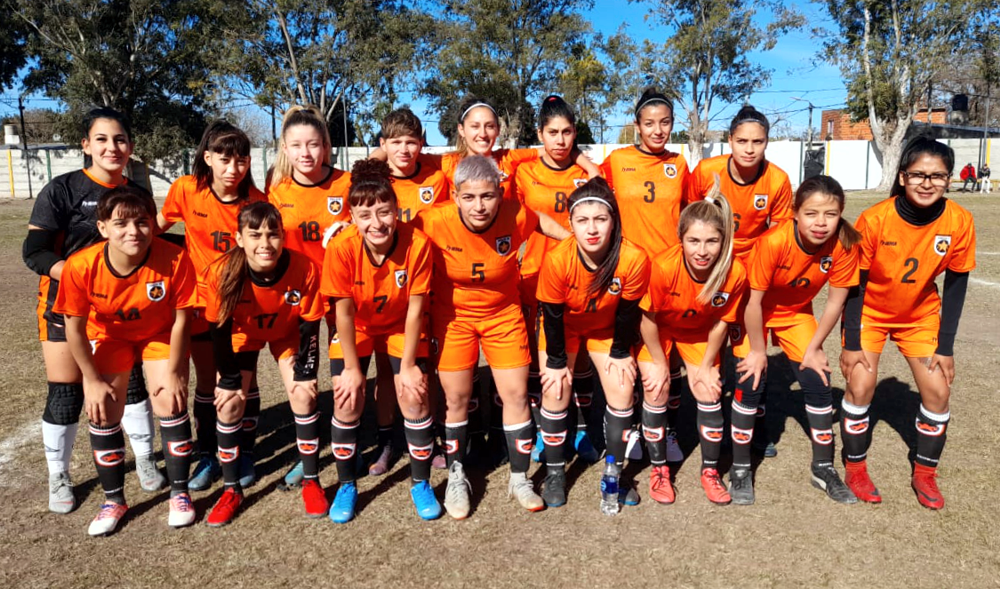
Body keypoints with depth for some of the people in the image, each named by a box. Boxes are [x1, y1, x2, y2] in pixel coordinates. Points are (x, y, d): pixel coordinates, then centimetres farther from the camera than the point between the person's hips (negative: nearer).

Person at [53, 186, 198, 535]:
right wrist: (93, 380, -10)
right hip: (109, 336, 1)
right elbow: (75, 328, -15)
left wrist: (172, 373, -15)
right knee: (103, 411, -2)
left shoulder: (175, 260, -33)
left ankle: (179, 493, 9)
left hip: (161, 335, -1)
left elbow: (180, 318, -20)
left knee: (171, 404, -10)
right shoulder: (80, 267, -30)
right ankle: (114, 500, 18)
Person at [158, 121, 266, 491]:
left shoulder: (256, 200, -14)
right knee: (206, 380, 11)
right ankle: (208, 456, 27)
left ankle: (245, 454, 25)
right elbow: (161, 223, 7)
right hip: (202, 298, 1)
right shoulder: (186, 190, -11)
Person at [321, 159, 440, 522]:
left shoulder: (418, 244, -28)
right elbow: (344, 313, -19)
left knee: (414, 397, -8)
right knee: (347, 400, -6)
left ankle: (421, 484, 14)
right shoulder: (340, 248, -29)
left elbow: (415, 309, -20)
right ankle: (346, 485, 17)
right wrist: (352, 367, -13)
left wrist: (408, 365, -15)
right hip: (356, 329, 0)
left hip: (401, 327, 0)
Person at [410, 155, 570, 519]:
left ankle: (519, 479, 22)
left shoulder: (515, 216, -23)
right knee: (456, 398, 6)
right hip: (453, 317, -1)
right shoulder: (435, 222, -27)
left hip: (504, 315, 1)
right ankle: (456, 477, 28)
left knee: (516, 395, 3)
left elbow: (540, 220, 1)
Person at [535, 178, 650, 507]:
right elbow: (552, 315, -20)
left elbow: (628, 311, -16)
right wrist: (556, 361, -11)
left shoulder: (634, 259, -33)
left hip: (606, 328, 1)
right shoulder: (557, 259, -35)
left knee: (621, 391, -5)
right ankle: (554, 473, 12)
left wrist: (621, 352, -5)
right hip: (563, 328, -1)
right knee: (556, 391, -7)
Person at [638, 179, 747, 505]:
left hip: (699, 332, 2)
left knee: (709, 392, -3)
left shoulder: (735, 272, -30)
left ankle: (710, 470, 17)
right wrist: (659, 363, -11)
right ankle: (659, 469, 12)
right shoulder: (663, 267, -37)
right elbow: (648, 319, -21)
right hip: (658, 331, -2)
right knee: (656, 391, -8)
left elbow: (720, 322, -13)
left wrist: (705, 366, -6)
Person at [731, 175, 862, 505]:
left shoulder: (844, 245, -24)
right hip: (754, 312, -3)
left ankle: (823, 468, 19)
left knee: (818, 382, -1)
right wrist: (757, 351, -15)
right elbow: (754, 301, -25)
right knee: (750, 382, -11)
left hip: (796, 313, 4)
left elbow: (835, 301, -12)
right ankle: (740, 469, 6)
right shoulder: (773, 242, -35)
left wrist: (813, 348, -8)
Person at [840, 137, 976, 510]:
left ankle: (925, 475, 20)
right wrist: (852, 342, -16)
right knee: (860, 387, -9)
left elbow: (956, 285, -8)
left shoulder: (960, 222, -20)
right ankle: (855, 469, 13)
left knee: (938, 391, -1)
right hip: (870, 313, -2)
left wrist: (946, 346, -7)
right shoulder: (874, 219, -28)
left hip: (921, 315, 3)